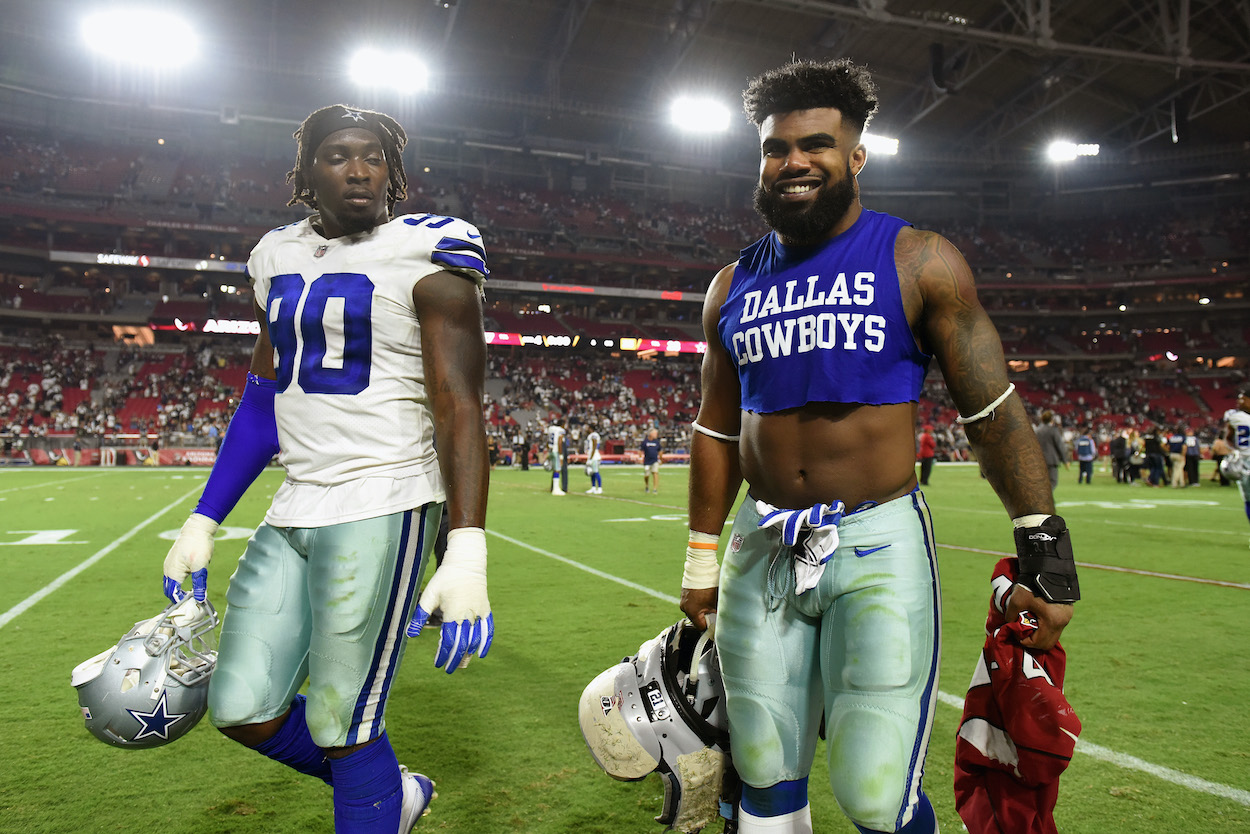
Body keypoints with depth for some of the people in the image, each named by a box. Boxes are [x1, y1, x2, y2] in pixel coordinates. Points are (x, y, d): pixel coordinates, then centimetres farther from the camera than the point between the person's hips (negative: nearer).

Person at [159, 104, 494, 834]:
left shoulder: (424, 256, -7)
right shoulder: (280, 259, 14)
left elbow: (460, 410, -14)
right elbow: (263, 403, 18)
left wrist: (467, 552, -24)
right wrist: (203, 522, 16)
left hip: (382, 507, -7)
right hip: (296, 511, 7)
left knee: (341, 727, 0)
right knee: (243, 711, 11)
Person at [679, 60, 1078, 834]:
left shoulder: (919, 263, -2)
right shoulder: (734, 287, 10)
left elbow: (993, 411, -1)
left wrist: (1044, 543, -4)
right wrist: (702, 559, 15)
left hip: (878, 545, -3)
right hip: (763, 548, 4)